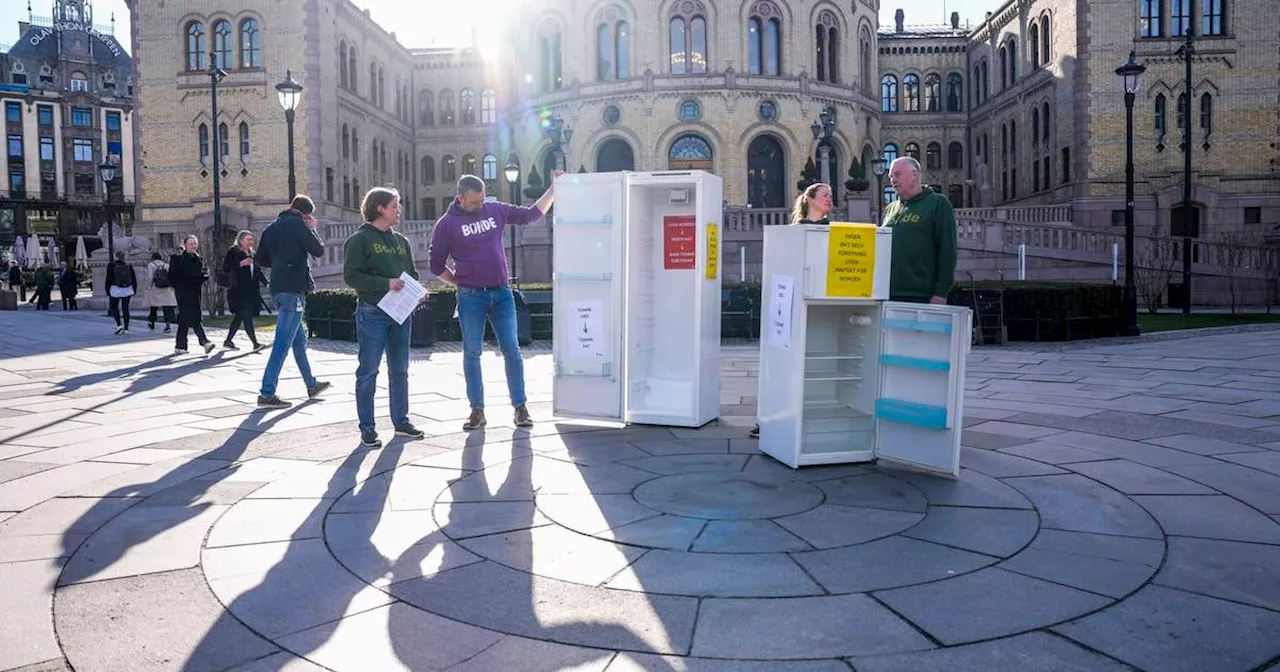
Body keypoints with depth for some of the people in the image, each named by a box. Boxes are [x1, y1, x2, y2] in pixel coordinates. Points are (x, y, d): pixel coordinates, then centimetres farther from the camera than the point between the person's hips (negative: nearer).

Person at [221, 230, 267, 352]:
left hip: (251, 291, 7)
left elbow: (258, 272, 21)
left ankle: (228, 341, 23)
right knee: (247, 316, -13)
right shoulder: (233, 252, -2)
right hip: (238, 290, -7)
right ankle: (255, 344, -18)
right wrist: (240, 264, -18)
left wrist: (266, 283, 9)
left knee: (239, 316, 11)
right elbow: (225, 269, -8)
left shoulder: (252, 254, 18)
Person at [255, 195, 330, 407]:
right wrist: (312, 229, 9)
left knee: (299, 339, 19)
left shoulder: (271, 228, 16)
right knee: (283, 342, -9)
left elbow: (260, 259, 18)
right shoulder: (297, 224, -7)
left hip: (277, 288, 9)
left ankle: (311, 385, 30)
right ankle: (267, 393, -11)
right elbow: (319, 250, -4)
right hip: (293, 288, -9)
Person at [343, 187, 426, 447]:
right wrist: (385, 284, -21)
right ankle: (367, 429, 7)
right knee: (368, 372, 0)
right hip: (372, 313, -6)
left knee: (400, 370, 12)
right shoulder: (360, 240, -5)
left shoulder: (401, 241, 15)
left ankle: (401, 421, 23)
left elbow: (412, 274, 20)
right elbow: (351, 276, -12)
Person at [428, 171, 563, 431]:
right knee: (472, 353, 4)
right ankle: (477, 410, 12)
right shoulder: (447, 224, -2)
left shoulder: (495, 210, 7)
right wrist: (461, 283, 3)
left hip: (502, 293, 2)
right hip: (470, 297, -2)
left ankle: (520, 407, 7)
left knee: (511, 350, 1)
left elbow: (531, 215, 15)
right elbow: (436, 264, 4)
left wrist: (553, 189, 10)